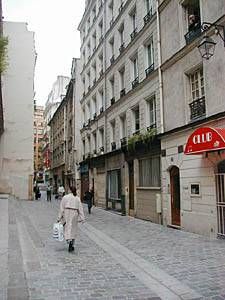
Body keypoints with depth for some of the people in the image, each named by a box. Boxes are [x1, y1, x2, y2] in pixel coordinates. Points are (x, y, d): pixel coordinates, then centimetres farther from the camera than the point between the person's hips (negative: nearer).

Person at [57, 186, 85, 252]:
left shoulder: (65, 197, -2)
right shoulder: (77, 198, 2)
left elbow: (61, 208, -2)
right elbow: (80, 208, -1)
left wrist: (59, 218, 2)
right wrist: (82, 218, 2)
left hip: (66, 214, -1)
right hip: (74, 214, 2)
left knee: (67, 228, 1)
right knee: (73, 229, 12)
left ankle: (69, 241, -23)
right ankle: (72, 246, 14)